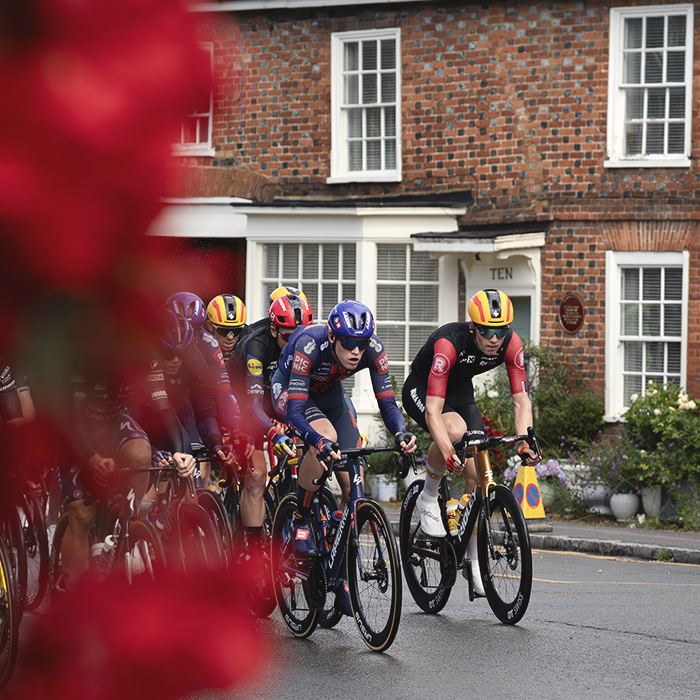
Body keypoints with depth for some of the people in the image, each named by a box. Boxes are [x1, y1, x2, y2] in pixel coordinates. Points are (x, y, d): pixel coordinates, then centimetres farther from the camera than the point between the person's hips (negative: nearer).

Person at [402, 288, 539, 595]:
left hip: (461, 393, 5)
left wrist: (525, 443, -40)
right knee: (455, 428, -36)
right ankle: (428, 497, -11)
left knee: (477, 472, -8)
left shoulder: (511, 344, -24)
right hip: (421, 390, -5)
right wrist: (448, 453, -55)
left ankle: (474, 558, 4)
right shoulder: (448, 343, -38)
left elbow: (521, 400, -23)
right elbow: (433, 410, -42)